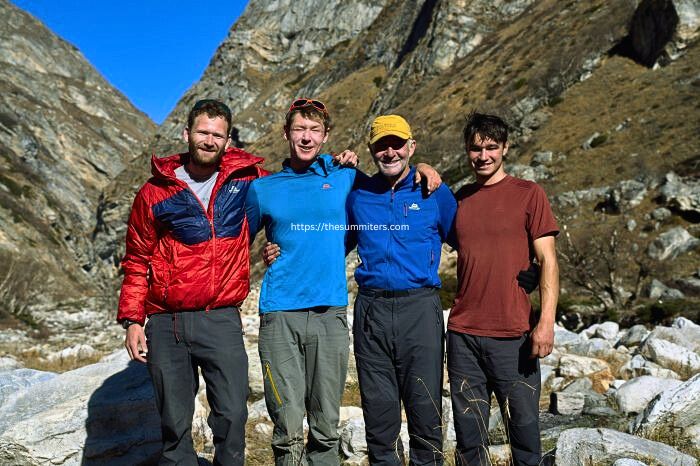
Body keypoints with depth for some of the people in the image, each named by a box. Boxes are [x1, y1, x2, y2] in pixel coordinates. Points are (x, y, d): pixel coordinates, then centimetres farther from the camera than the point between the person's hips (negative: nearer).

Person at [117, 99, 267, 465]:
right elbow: (137, 261, 10)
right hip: (166, 323, 1)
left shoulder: (245, 178, 5)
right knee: (174, 423, 7)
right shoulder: (156, 192, 6)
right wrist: (132, 319, 2)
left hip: (221, 321, 0)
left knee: (232, 415, -6)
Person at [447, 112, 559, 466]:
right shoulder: (459, 198, 11)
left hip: (514, 335, -3)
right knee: (469, 434, 10)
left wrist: (546, 322, -13)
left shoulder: (528, 194, 1)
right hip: (463, 333, 3)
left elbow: (547, 261, -2)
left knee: (524, 429, 5)